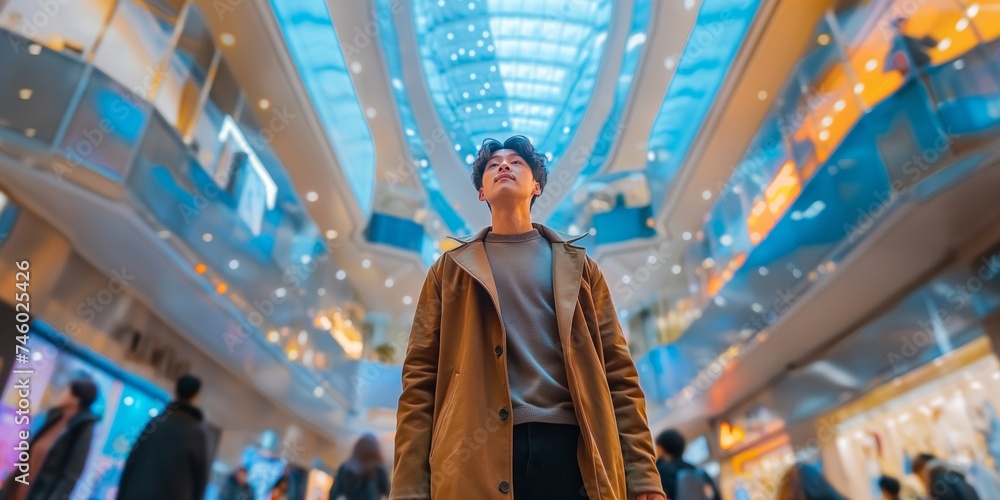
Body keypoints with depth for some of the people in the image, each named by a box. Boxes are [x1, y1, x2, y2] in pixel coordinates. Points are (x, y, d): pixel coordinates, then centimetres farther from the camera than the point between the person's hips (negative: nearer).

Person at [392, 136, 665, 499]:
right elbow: (420, 379, 5)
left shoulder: (575, 264, 13)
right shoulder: (451, 269, 11)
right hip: (478, 455, 0)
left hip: (571, 449, 1)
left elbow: (618, 372, 8)